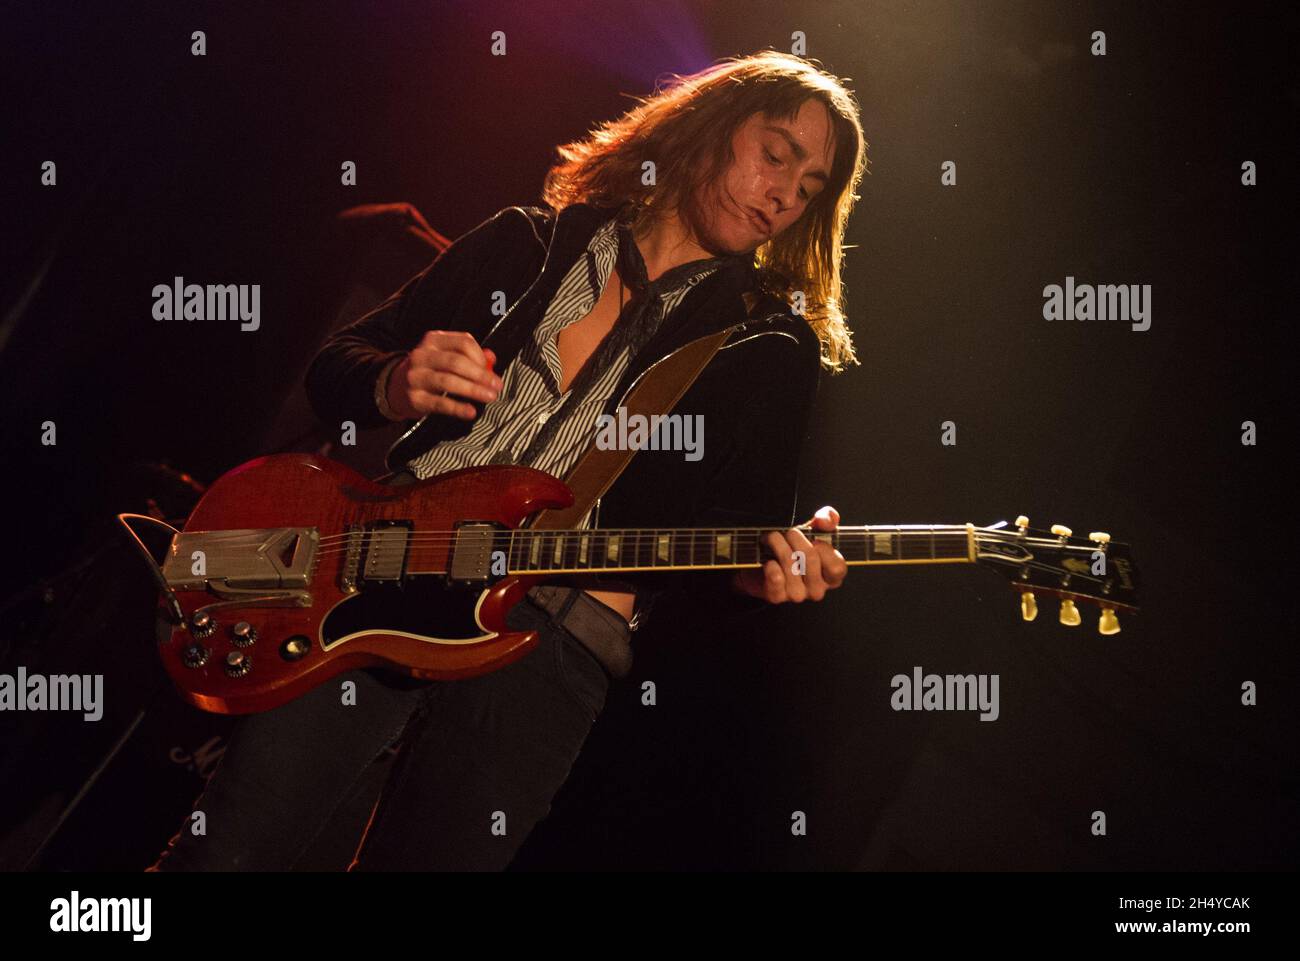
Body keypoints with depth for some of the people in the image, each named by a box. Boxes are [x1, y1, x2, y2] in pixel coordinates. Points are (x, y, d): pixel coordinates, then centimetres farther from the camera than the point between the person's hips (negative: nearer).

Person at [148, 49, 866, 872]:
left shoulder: (772, 347, 10)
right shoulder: (530, 242, 15)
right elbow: (333, 370, 15)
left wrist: (768, 569, -18)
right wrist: (398, 387, -8)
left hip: (557, 631, -1)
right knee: (229, 849, -7)